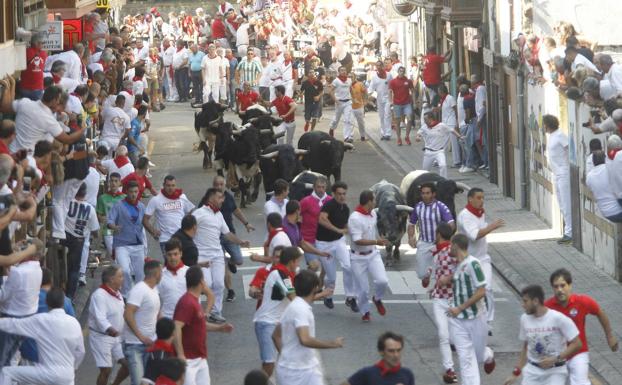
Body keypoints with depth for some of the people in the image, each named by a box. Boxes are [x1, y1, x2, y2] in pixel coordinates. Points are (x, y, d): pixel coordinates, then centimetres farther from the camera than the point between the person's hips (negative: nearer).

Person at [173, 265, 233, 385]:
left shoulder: (195, 301, 12)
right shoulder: (187, 302, -20)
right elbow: (176, 328, -29)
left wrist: (220, 327, 22)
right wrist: (180, 355, -33)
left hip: (200, 359, 10)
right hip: (188, 360, -10)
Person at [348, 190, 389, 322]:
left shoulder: (373, 214, 1)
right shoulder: (355, 218, -24)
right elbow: (358, 240, -28)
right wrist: (376, 241, -32)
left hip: (372, 254, 6)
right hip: (358, 257, -6)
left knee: (382, 281, -12)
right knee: (363, 289, 2)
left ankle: (377, 299, 19)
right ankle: (365, 312, 27)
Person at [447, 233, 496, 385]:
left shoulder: (472, 264, -20)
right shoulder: (457, 265, 5)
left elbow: (481, 292, -22)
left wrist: (460, 308, -20)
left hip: (475, 317, -6)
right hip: (458, 319, 6)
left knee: (478, 354, 14)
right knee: (465, 357, -1)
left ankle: (488, 356, 47)